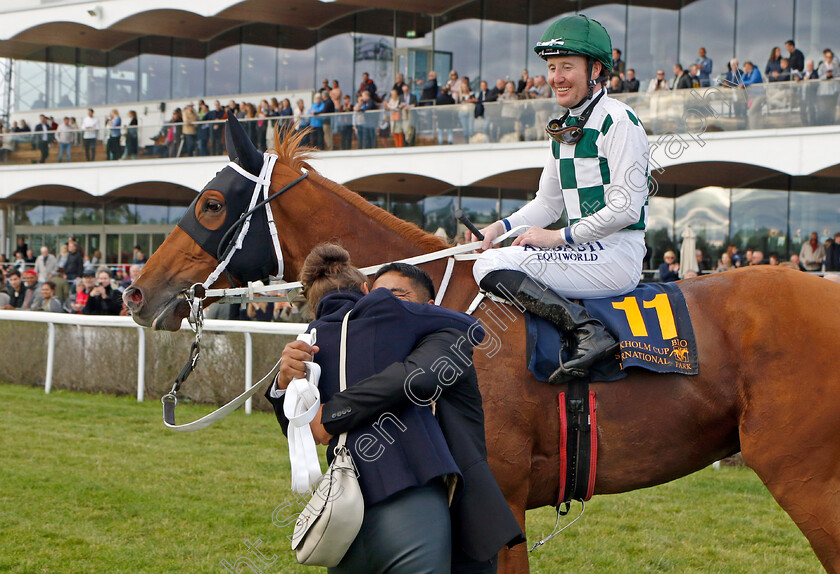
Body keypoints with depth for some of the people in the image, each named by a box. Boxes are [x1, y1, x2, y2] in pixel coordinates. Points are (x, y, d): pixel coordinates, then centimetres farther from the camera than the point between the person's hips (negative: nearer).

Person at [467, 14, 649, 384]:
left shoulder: (619, 122, -11)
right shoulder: (564, 130, 16)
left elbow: (625, 208, -17)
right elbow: (548, 203, 21)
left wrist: (560, 237, -14)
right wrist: (503, 227, 3)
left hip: (617, 256, -10)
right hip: (584, 252, 10)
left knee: (492, 266, -19)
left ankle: (589, 334, -25)